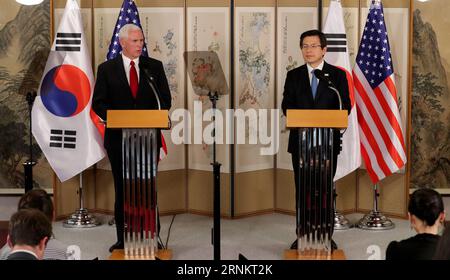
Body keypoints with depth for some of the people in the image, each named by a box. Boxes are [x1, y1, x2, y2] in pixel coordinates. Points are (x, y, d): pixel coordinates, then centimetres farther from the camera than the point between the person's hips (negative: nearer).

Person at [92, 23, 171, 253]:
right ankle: (123, 238, 15)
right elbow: (98, 102, 1)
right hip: (119, 137, 0)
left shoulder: (154, 67, 6)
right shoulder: (106, 69, 4)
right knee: (122, 189, 7)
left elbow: (165, 99, 4)